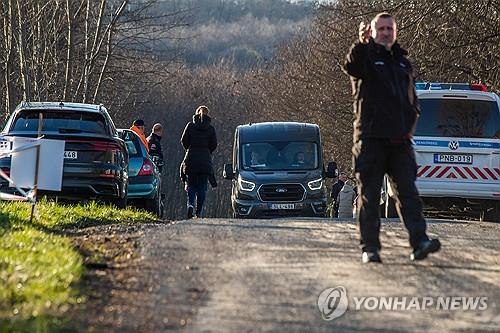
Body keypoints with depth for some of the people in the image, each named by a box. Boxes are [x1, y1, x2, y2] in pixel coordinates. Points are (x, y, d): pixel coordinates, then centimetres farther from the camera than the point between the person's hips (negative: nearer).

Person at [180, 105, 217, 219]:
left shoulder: (190, 125, 1)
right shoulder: (211, 128, 2)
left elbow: (184, 140, 1)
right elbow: (214, 144, 1)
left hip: (191, 159, 0)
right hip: (205, 161, 0)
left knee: (191, 186, 7)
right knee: (202, 188, 6)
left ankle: (190, 204, -19)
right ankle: (199, 212, 2)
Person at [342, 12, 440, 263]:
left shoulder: (402, 61, 20)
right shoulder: (367, 56, 3)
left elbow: (412, 99, 26)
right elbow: (351, 66, -23)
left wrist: (411, 124, 8)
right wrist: (362, 43, -41)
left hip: (400, 140, 4)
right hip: (371, 137, -4)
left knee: (408, 192, -4)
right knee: (369, 195, -1)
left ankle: (419, 242, -12)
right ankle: (370, 247, 1)